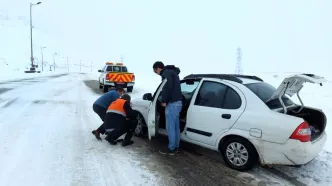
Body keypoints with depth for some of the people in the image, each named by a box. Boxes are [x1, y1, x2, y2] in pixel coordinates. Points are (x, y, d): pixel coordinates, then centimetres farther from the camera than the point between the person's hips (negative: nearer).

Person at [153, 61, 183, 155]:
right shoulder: (172, 72, 21)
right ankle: (176, 147, 24)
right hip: (178, 102, 10)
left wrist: (164, 101, -17)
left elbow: (168, 87, -24)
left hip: (172, 103, -10)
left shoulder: (166, 73, -10)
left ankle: (171, 149, 8)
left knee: (170, 127, -1)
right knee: (176, 126, 15)